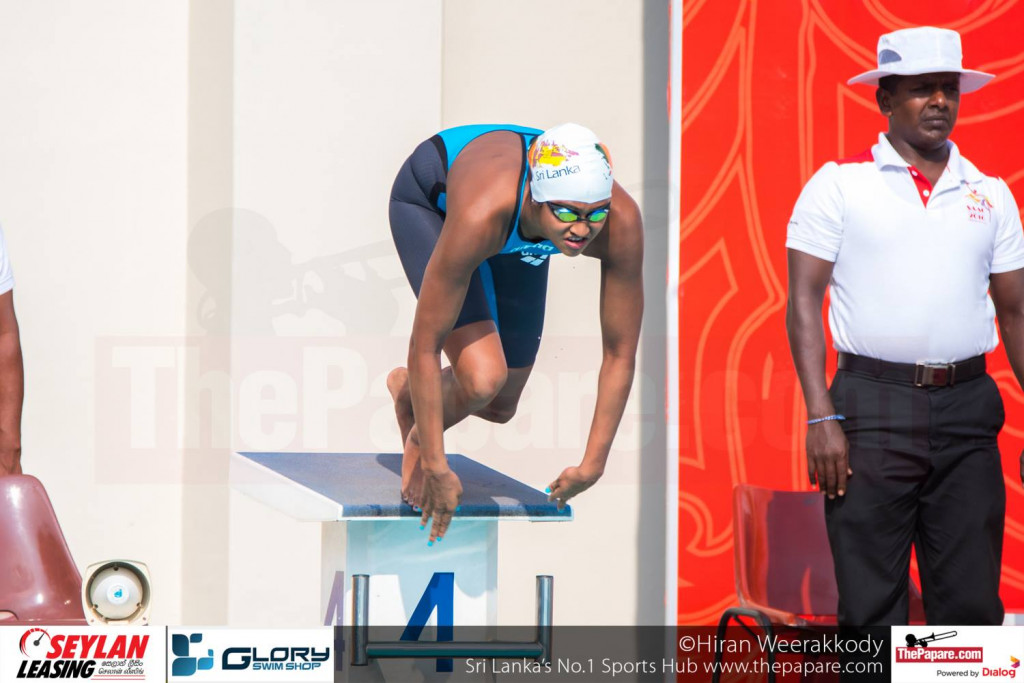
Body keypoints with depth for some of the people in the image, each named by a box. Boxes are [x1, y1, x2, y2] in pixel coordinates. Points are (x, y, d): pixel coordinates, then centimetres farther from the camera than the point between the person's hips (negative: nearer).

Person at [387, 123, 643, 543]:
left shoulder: (622, 223, -39)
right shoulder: (483, 213, -48)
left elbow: (621, 354, -25)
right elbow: (425, 346, -39)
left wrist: (592, 465, -23)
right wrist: (436, 468, -36)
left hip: (519, 240, 4)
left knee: (499, 407, 9)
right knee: (483, 378, -25)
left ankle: (407, 390, 41)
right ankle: (418, 439, 9)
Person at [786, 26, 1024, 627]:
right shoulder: (840, 184, 3)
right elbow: (804, 302, -2)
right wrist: (822, 418, -11)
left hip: (968, 410, 3)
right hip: (873, 407, -3)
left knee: (972, 604, 3)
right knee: (871, 606, -2)